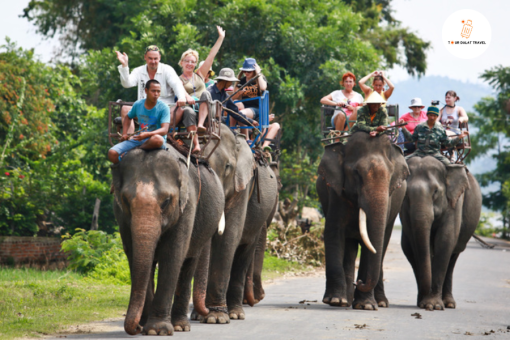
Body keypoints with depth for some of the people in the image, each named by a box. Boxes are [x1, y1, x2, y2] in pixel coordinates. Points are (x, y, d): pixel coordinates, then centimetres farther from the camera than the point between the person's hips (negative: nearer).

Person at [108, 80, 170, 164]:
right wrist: (124, 134, 10)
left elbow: (164, 130, -20)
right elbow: (128, 117, 26)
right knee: (112, 153, -20)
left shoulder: (163, 107, -8)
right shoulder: (138, 104, 5)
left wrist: (147, 134, -35)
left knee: (157, 139, -44)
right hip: (138, 138, 3)